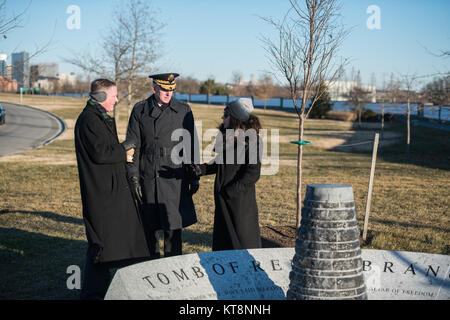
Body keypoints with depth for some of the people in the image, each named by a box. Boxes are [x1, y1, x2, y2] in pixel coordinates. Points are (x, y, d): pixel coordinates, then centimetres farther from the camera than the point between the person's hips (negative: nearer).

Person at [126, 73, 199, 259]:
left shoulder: (184, 111, 4)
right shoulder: (140, 111, 4)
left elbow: (191, 145, 7)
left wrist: (194, 177, 4)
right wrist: (133, 179, -1)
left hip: (174, 178, -1)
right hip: (148, 179, 1)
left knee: (173, 227, -3)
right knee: (149, 227, 9)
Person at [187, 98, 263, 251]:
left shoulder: (251, 140, -16)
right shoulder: (226, 137, 7)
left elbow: (253, 174, -18)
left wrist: (230, 191, -17)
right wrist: (202, 169, -1)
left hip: (241, 200, -7)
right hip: (223, 199, 7)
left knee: (242, 240, 3)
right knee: (222, 239, 14)